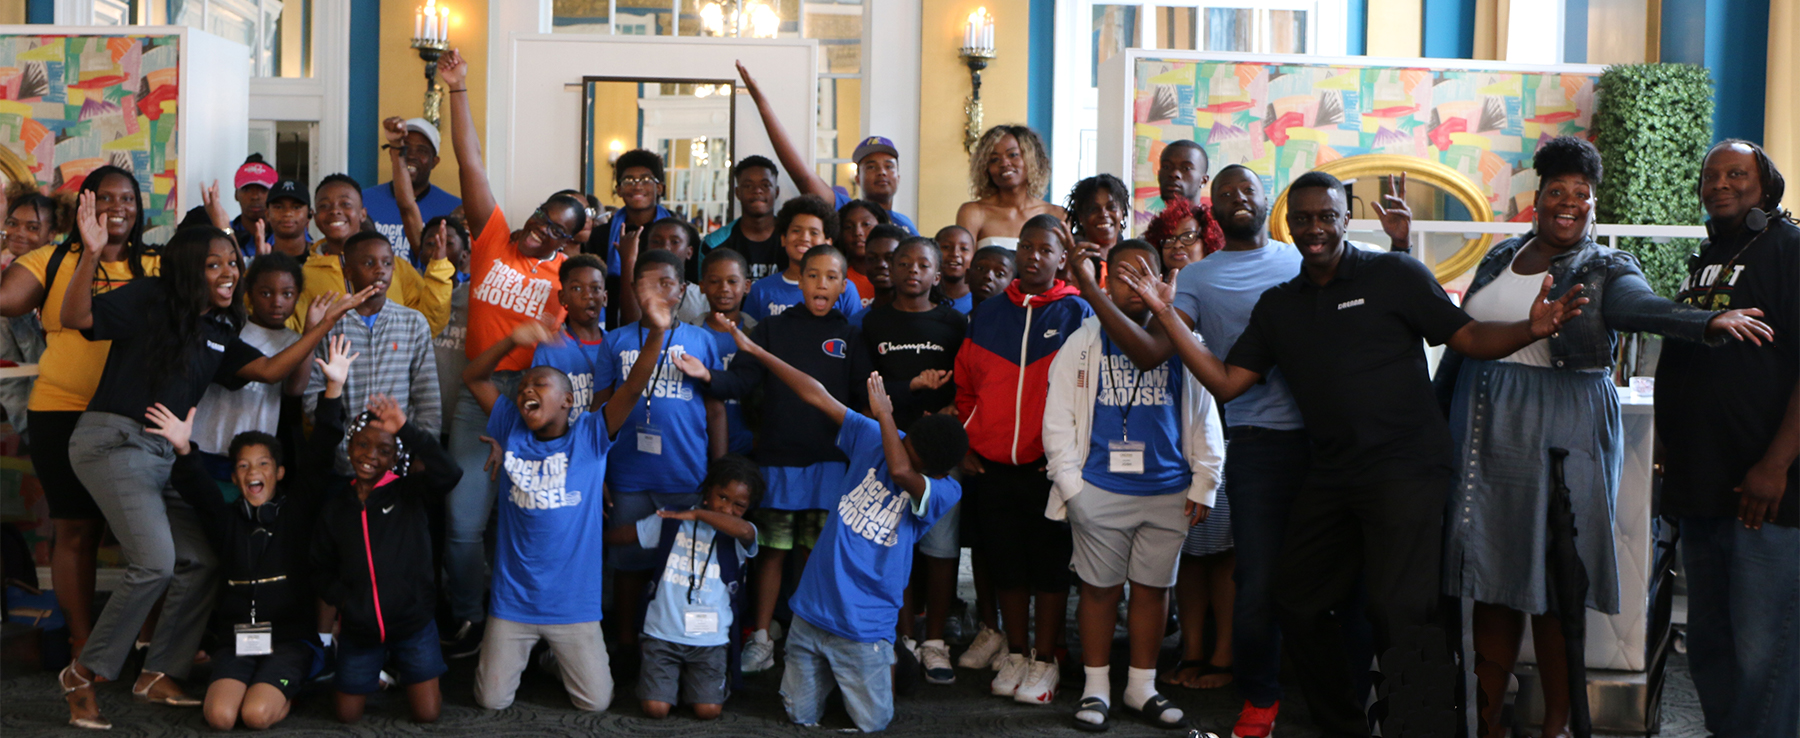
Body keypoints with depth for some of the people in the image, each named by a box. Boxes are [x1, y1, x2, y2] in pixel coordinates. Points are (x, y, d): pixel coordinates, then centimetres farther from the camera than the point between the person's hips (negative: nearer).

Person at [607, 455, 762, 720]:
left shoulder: (737, 537, 0)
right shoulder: (671, 521, 7)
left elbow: (744, 531, -27)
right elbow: (615, 536, 18)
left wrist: (698, 514, -20)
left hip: (711, 639, -1)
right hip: (663, 634, 1)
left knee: (708, 710, -13)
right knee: (656, 708, -12)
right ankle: (675, 678, 21)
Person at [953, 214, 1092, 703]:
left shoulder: (1076, 314, 0)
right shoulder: (987, 315, 10)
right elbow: (965, 387, 16)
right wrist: (965, 443, 7)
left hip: (1050, 466, -3)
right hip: (992, 465, 3)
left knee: (1050, 566, 3)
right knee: (1006, 565, 10)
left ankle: (1045, 661, 11)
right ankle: (1015, 654, 21)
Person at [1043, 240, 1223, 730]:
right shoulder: (1083, 344, 4)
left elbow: (1203, 418, 10)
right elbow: (1058, 417, 3)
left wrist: (1203, 485, 6)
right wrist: (1069, 484, -3)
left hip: (1167, 493, 1)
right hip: (1100, 491, -1)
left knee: (1153, 587, 8)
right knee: (1100, 588, 4)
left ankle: (1141, 686, 21)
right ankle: (1096, 688, 15)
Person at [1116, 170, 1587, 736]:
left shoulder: (1395, 275, -1)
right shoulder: (1278, 306, 14)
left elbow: (1469, 339, -4)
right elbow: (1226, 382, 9)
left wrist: (1531, 329, -24)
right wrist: (1165, 313, 3)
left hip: (1405, 470, -6)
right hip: (1331, 473, 6)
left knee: (1400, 611, -17)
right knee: (1299, 603, 13)